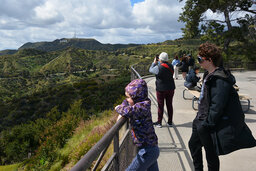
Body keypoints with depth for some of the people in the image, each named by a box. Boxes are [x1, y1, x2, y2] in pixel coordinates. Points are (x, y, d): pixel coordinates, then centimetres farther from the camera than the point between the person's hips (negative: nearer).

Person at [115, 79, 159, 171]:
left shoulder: (142, 106, -20)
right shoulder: (139, 104, 7)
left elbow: (129, 111, -36)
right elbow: (126, 102, 24)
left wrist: (119, 108, -14)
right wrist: (122, 113, 6)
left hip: (147, 151, -10)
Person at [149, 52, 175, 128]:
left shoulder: (158, 67, -18)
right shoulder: (171, 66, 0)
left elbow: (151, 70, -2)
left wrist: (154, 63, 15)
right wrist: (158, 63, 21)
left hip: (161, 89, -5)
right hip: (170, 88, 5)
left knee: (160, 106, 5)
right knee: (169, 105, 12)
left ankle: (159, 122, 14)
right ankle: (170, 122, 20)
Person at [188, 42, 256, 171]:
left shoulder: (220, 80, -23)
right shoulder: (209, 75, 7)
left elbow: (217, 106, -26)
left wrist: (207, 124, -20)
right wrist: (200, 118, 17)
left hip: (209, 126, -10)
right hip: (201, 120, 10)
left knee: (211, 154, 8)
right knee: (193, 144, 24)